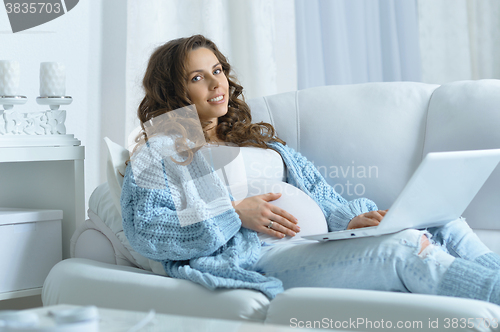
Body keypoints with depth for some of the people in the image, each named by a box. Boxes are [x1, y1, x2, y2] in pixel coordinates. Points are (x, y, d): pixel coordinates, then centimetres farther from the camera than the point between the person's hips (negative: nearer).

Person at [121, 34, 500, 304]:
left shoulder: (258, 139, 32)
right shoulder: (158, 152, 14)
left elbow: (316, 191, 23)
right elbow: (143, 229, -2)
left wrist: (349, 218, -1)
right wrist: (235, 213, -10)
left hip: (324, 240, 7)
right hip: (260, 254, -7)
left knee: (447, 229, -16)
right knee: (405, 250, -30)